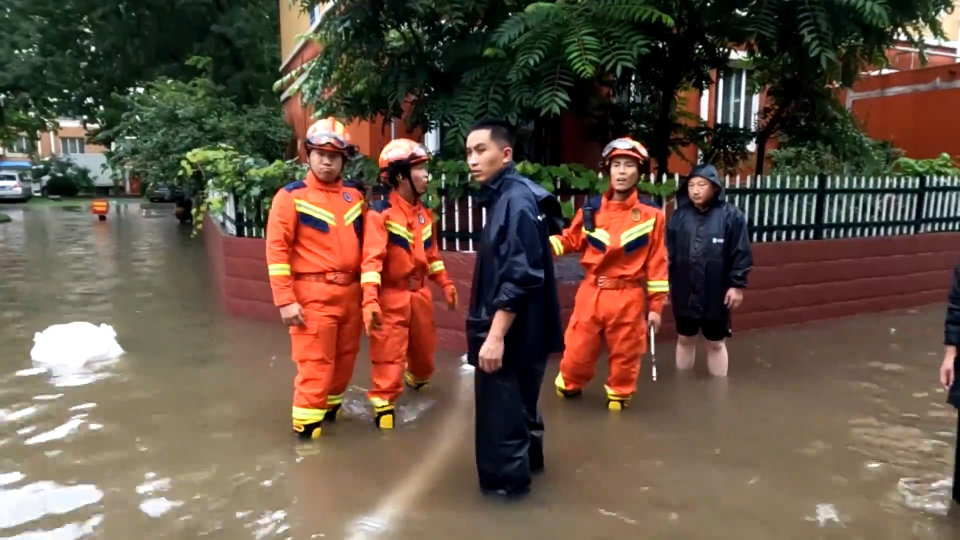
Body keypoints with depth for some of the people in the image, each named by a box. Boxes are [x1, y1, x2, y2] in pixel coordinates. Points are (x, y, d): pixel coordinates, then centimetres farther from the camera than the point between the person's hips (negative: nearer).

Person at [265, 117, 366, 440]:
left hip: (350, 292, 6)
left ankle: (330, 406, 36)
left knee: (345, 358, 15)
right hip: (313, 293, -5)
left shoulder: (354, 197, 11)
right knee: (315, 364, -5)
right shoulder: (290, 196, -5)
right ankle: (306, 424, 9)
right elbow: (276, 249, -9)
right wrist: (285, 300, -15)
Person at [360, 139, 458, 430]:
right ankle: (383, 403, 10)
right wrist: (370, 299, -32)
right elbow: (372, 258, -23)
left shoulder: (423, 213, 8)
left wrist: (445, 284, 17)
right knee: (389, 356, -4)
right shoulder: (380, 213, -16)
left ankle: (417, 379, 51)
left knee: (425, 348, 23)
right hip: (392, 296, -7)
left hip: (419, 293, 7)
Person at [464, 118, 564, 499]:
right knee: (519, 402, 25)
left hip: (510, 332, -10)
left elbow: (519, 278, -26)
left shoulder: (515, 200, -19)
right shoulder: (504, 197, 10)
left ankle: (505, 479, 23)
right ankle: (527, 458, 43)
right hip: (517, 330, 10)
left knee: (501, 408, 6)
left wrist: (495, 335, -25)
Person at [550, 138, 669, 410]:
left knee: (625, 353, 13)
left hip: (628, 297, -1)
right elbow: (571, 240, 8)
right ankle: (568, 386, 36)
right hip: (591, 292, 1)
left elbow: (657, 262, -2)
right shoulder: (591, 209, 0)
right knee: (578, 349, 10)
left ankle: (618, 396, 36)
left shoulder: (651, 214, -4)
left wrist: (656, 304, -2)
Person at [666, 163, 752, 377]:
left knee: (716, 343, 13)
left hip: (716, 294, -3)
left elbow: (741, 254, -8)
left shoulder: (731, 215, -10)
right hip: (684, 292, 3)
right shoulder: (679, 215, -1)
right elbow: (668, 253, 3)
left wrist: (737, 285, -9)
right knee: (685, 340, 18)